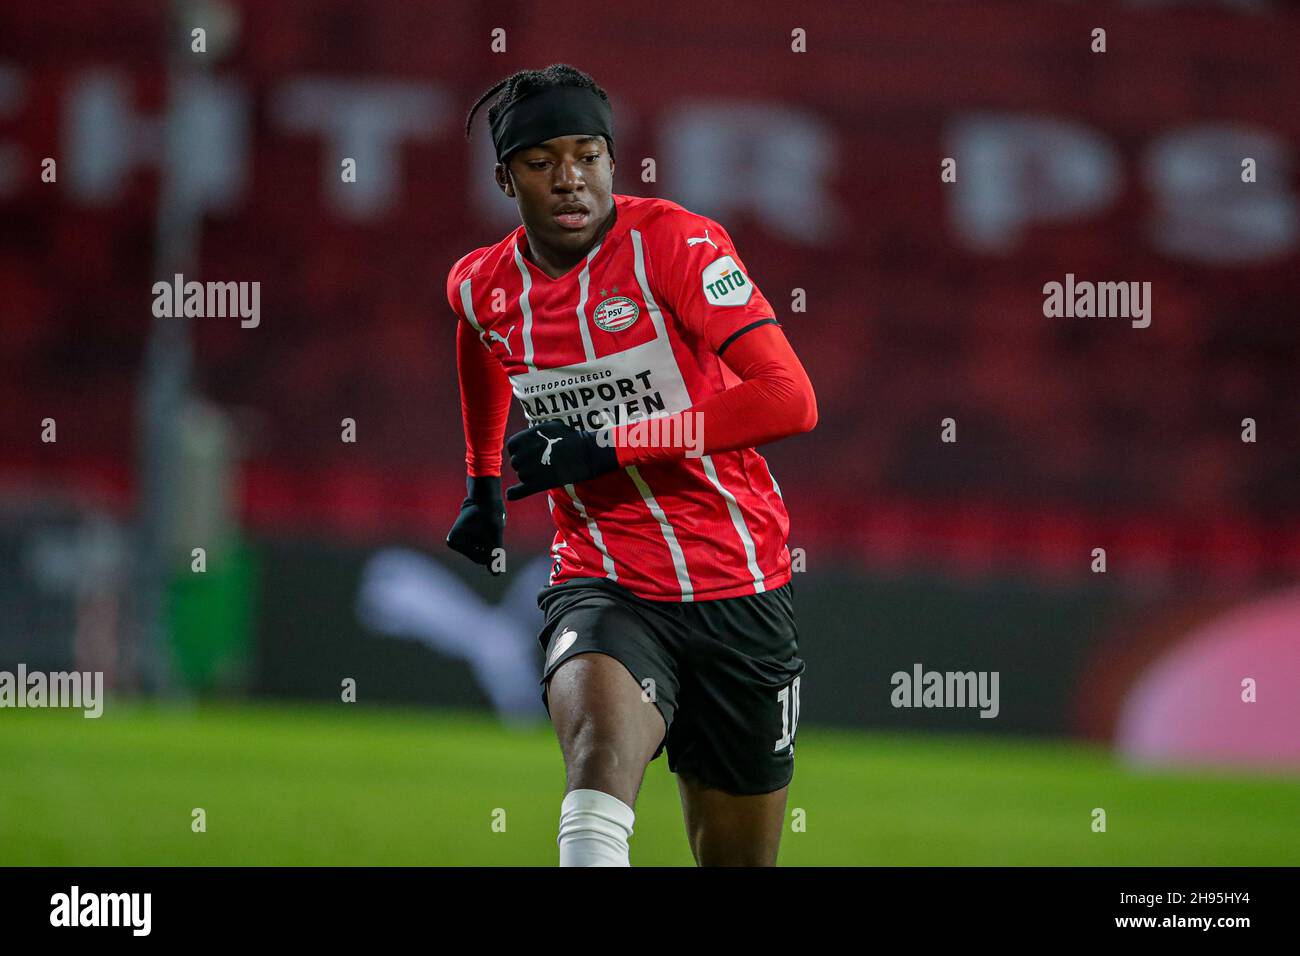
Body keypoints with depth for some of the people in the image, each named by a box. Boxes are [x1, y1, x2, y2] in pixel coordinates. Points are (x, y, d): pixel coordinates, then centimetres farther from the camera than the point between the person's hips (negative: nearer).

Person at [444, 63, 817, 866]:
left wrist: (605, 446, -24)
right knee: (600, 751, -32)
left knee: (739, 858, 8)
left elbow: (790, 400, -23)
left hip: (739, 588, -1)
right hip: (601, 582, 1)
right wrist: (483, 482, 34)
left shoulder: (676, 243, -13)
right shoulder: (481, 286, 2)